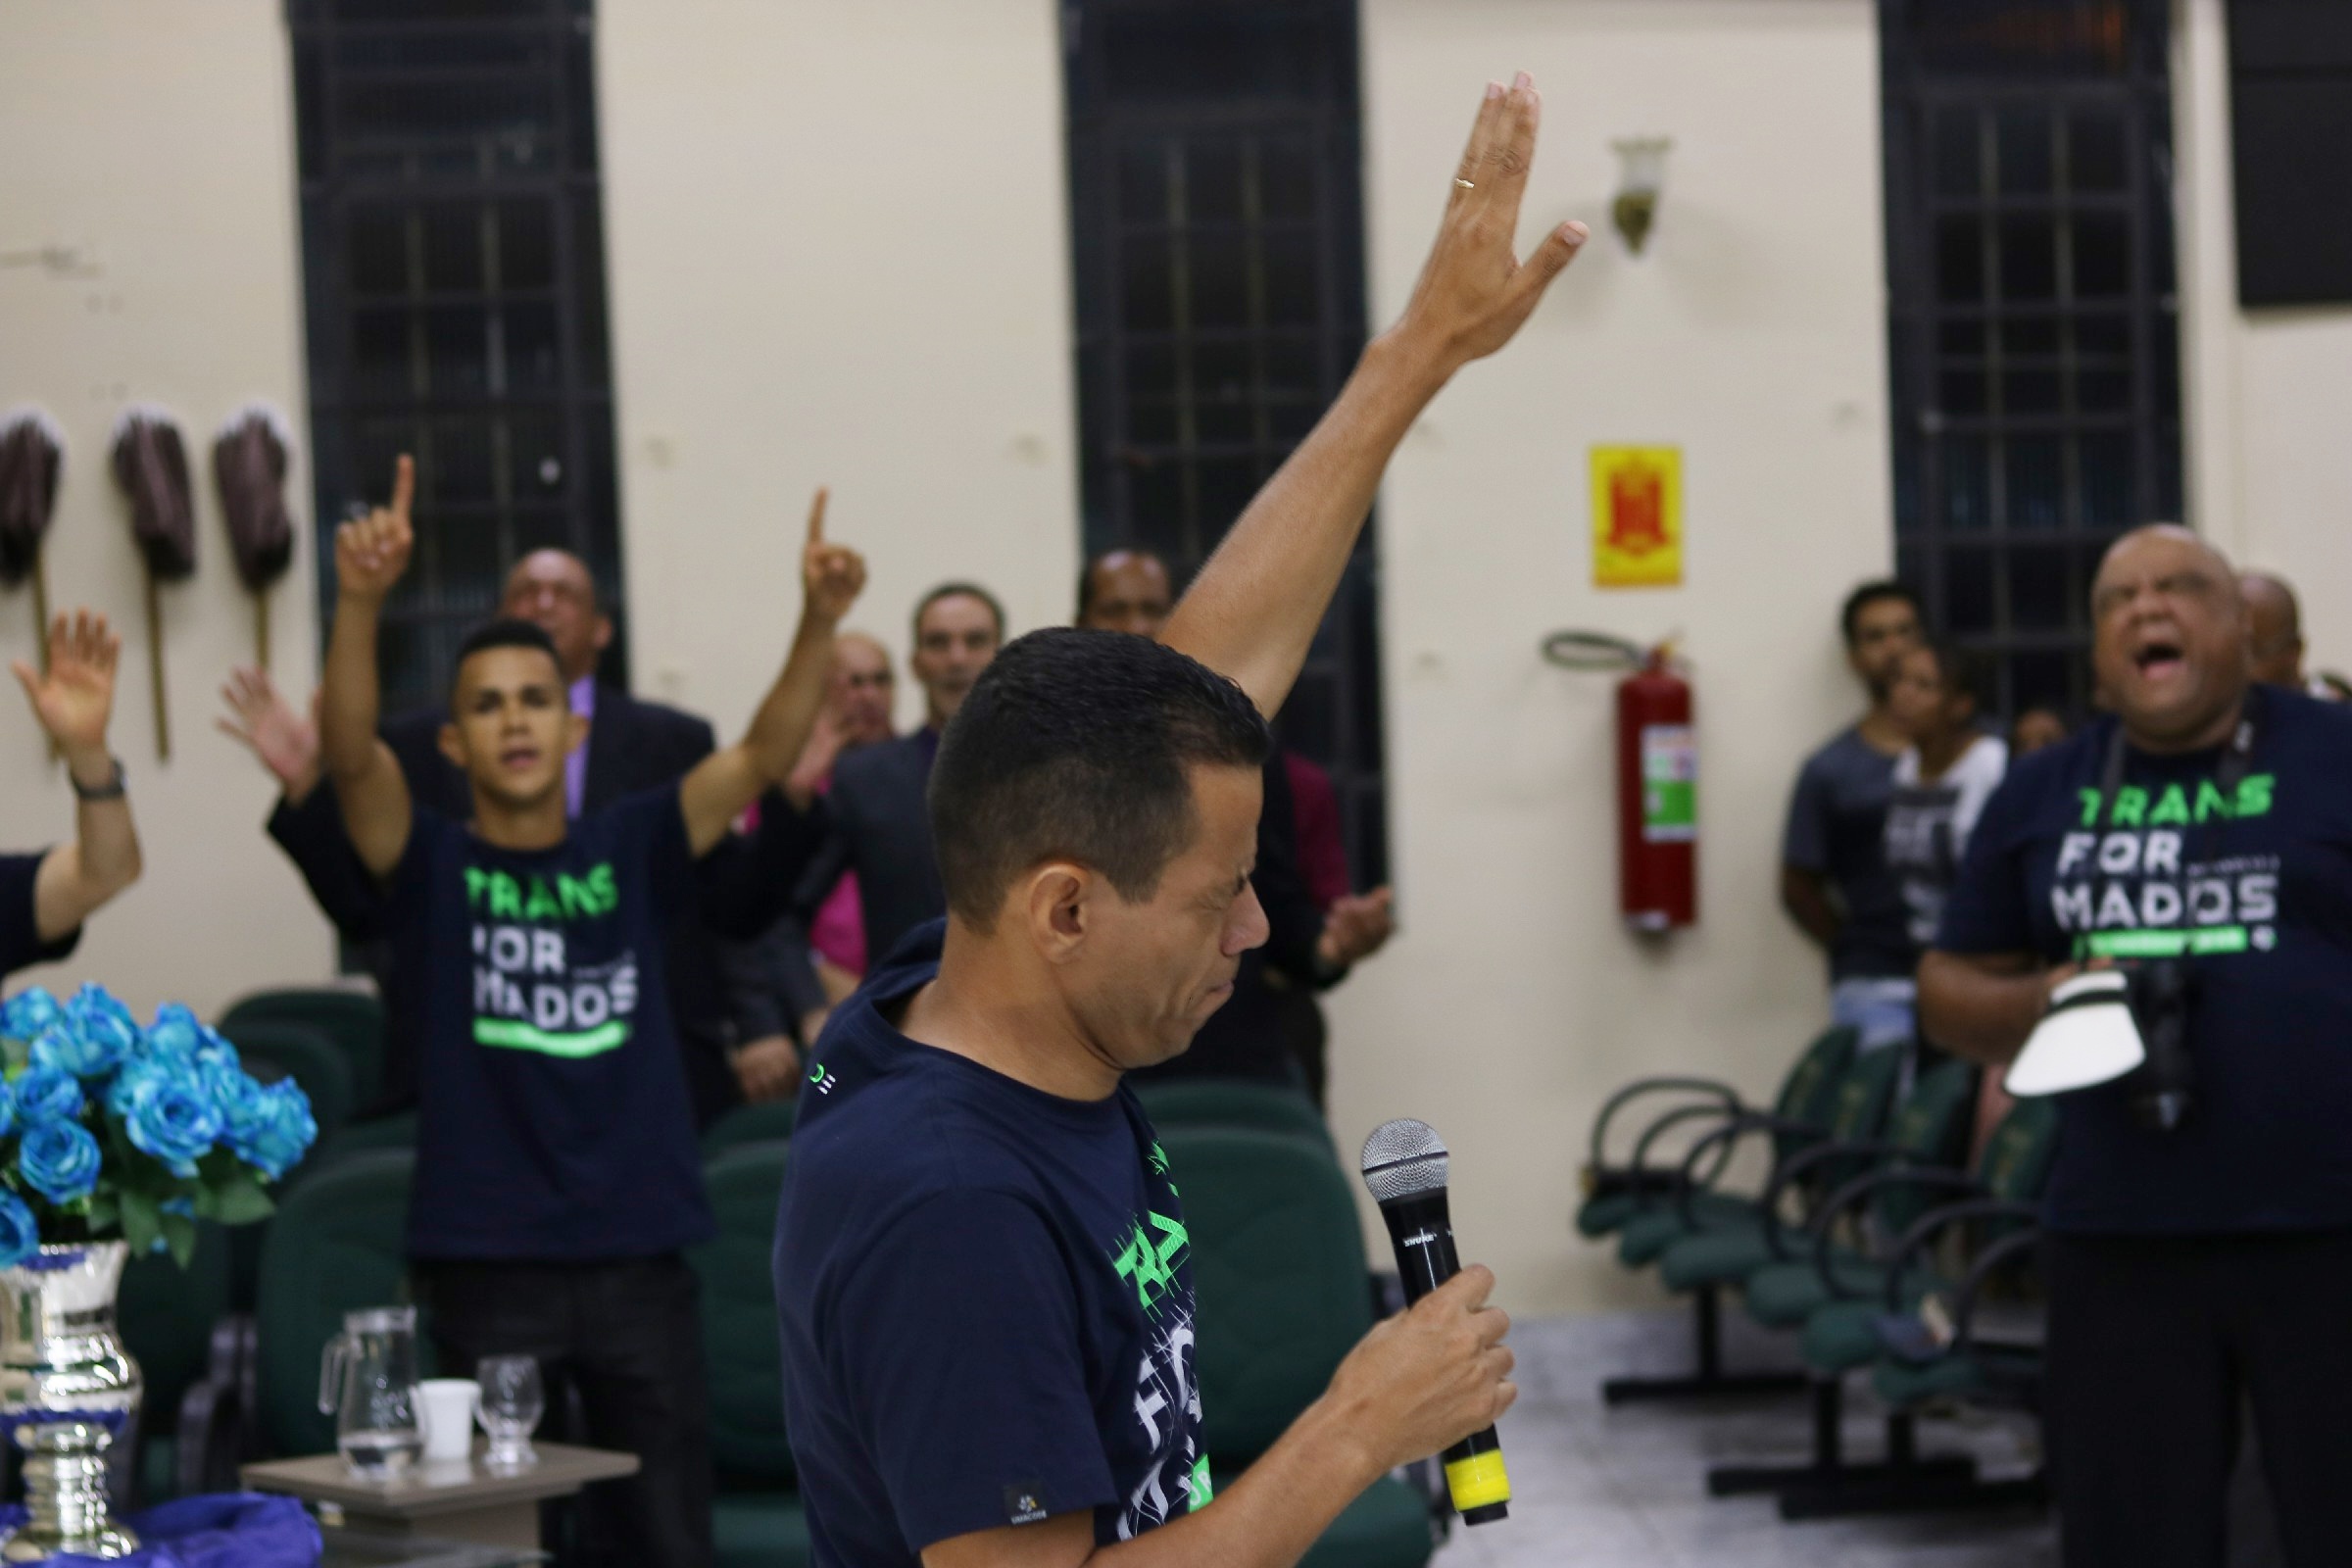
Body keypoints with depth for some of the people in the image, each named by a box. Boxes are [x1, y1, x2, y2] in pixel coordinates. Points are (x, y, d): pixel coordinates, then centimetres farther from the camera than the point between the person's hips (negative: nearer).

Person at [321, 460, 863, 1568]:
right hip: (487, 1264, -2)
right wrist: (359, 603, -35)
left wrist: (817, 622, -24)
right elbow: (350, 752, -17)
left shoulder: (633, 850, 6)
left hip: (640, 1256, 2)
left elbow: (761, 755, -7)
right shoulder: (430, 865, 1)